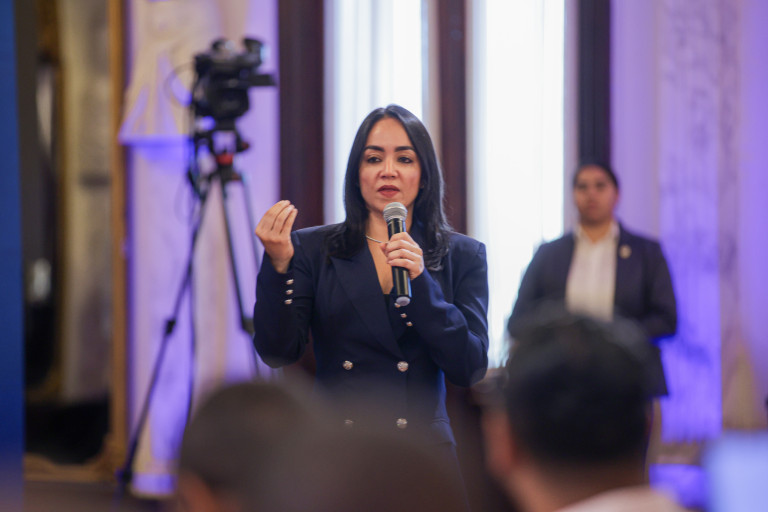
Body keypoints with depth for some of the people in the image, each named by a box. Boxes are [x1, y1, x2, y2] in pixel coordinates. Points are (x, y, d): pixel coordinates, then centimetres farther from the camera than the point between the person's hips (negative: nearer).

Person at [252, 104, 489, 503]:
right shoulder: (312, 249, 6)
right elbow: (278, 353, -3)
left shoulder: (462, 256, 6)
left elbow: (470, 368, -4)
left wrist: (420, 281, -13)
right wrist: (278, 265, -16)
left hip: (423, 455, 0)